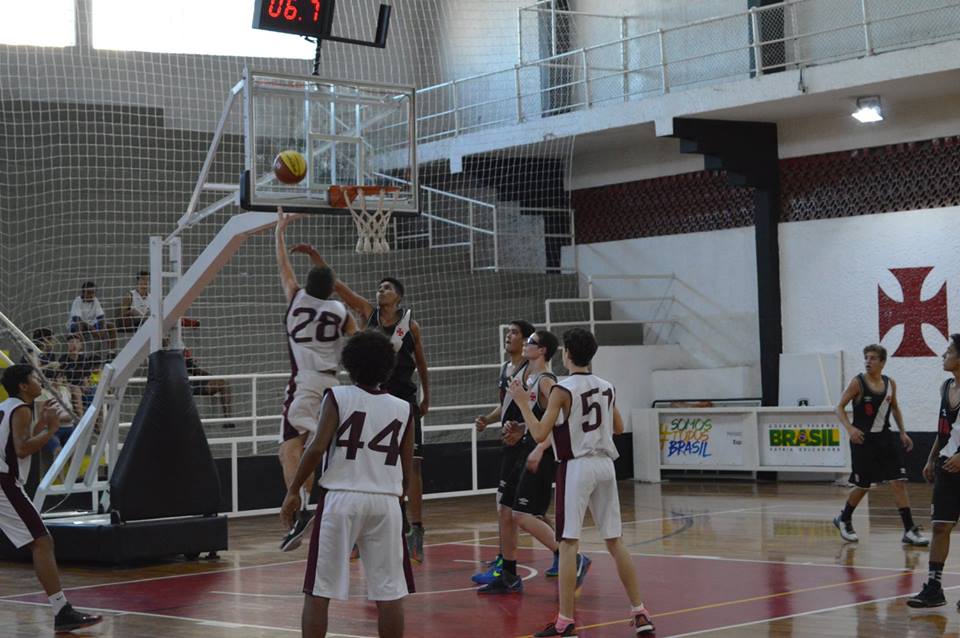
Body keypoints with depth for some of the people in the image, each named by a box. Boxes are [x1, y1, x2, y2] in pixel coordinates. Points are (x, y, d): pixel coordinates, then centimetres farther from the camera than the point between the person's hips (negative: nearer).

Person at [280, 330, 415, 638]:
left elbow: (317, 448, -11)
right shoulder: (403, 409, 9)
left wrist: (293, 491, -2)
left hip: (341, 499, -2)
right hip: (386, 502, 3)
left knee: (317, 592, 3)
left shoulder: (337, 397, 0)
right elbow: (407, 472, 10)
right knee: (389, 593, 8)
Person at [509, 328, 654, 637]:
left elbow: (540, 434, -14)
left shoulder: (563, 391, -10)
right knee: (615, 541, 11)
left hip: (577, 466, -6)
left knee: (568, 543, -3)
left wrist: (522, 403, -3)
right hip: (605, 464, 6)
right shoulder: (606, 388, 9)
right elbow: (618, 428, 22)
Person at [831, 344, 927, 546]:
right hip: (863, 440, -4)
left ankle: (909, 531, -3)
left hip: (885, 438, 4)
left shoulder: (890, 383, 3)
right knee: (862, 486, 4)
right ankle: (844, 519, 30)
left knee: (899, 482, -5)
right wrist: (850, 428, -23)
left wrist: (902, 432, 12)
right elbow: (840, 408, -8)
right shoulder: (858, 382, -10)